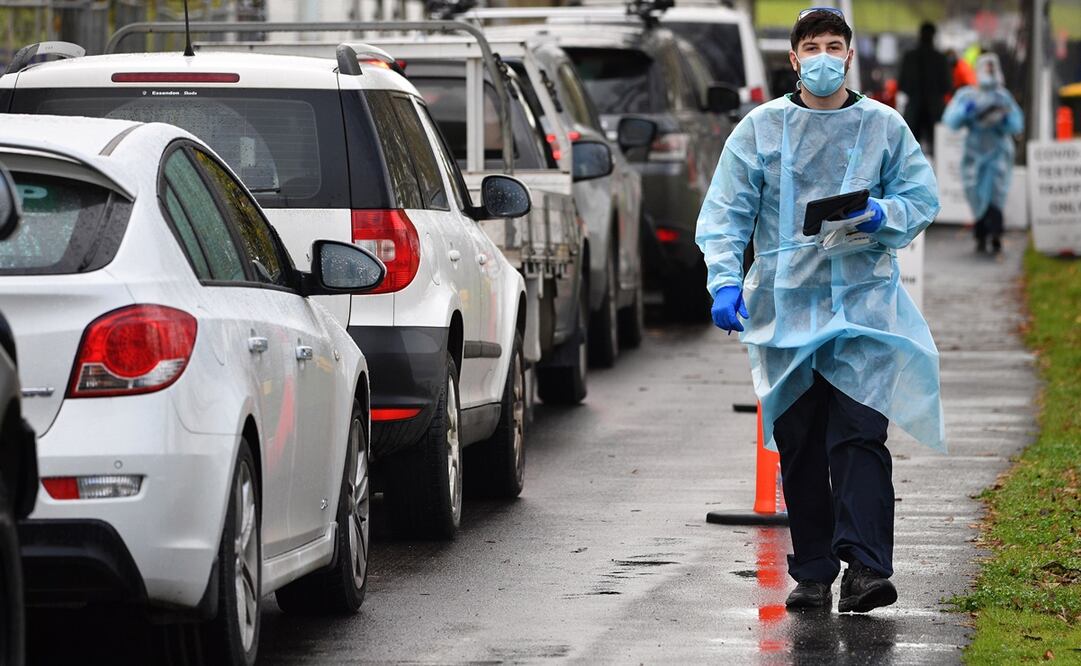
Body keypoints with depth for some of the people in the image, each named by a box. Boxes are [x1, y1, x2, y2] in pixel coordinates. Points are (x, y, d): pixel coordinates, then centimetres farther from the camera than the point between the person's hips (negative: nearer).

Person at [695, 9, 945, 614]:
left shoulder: (884, 126, 6)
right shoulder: (761, 128, 5)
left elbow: (923, 197, 10)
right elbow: (726, 212, 2)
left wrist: (882, 217, -12)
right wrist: (726, 279, -13)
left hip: (863, 306, -1)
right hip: (784, 307, 1)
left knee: (860, 433, -14)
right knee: (798, 444, 4)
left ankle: (865, 567, -20)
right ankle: (812, 574, 11)